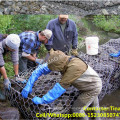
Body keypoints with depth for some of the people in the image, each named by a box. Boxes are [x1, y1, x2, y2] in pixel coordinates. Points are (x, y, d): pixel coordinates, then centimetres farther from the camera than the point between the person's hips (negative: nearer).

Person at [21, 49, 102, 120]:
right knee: (93, 104, 30)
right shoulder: (61, 61, -19)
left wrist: (42, 100, -33)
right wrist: (29, 85, -22)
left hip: (93, 88, -8)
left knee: (77, 109, -1)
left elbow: (60, 88, -40)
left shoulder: (74, 67, -42)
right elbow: (41, 69, -15)